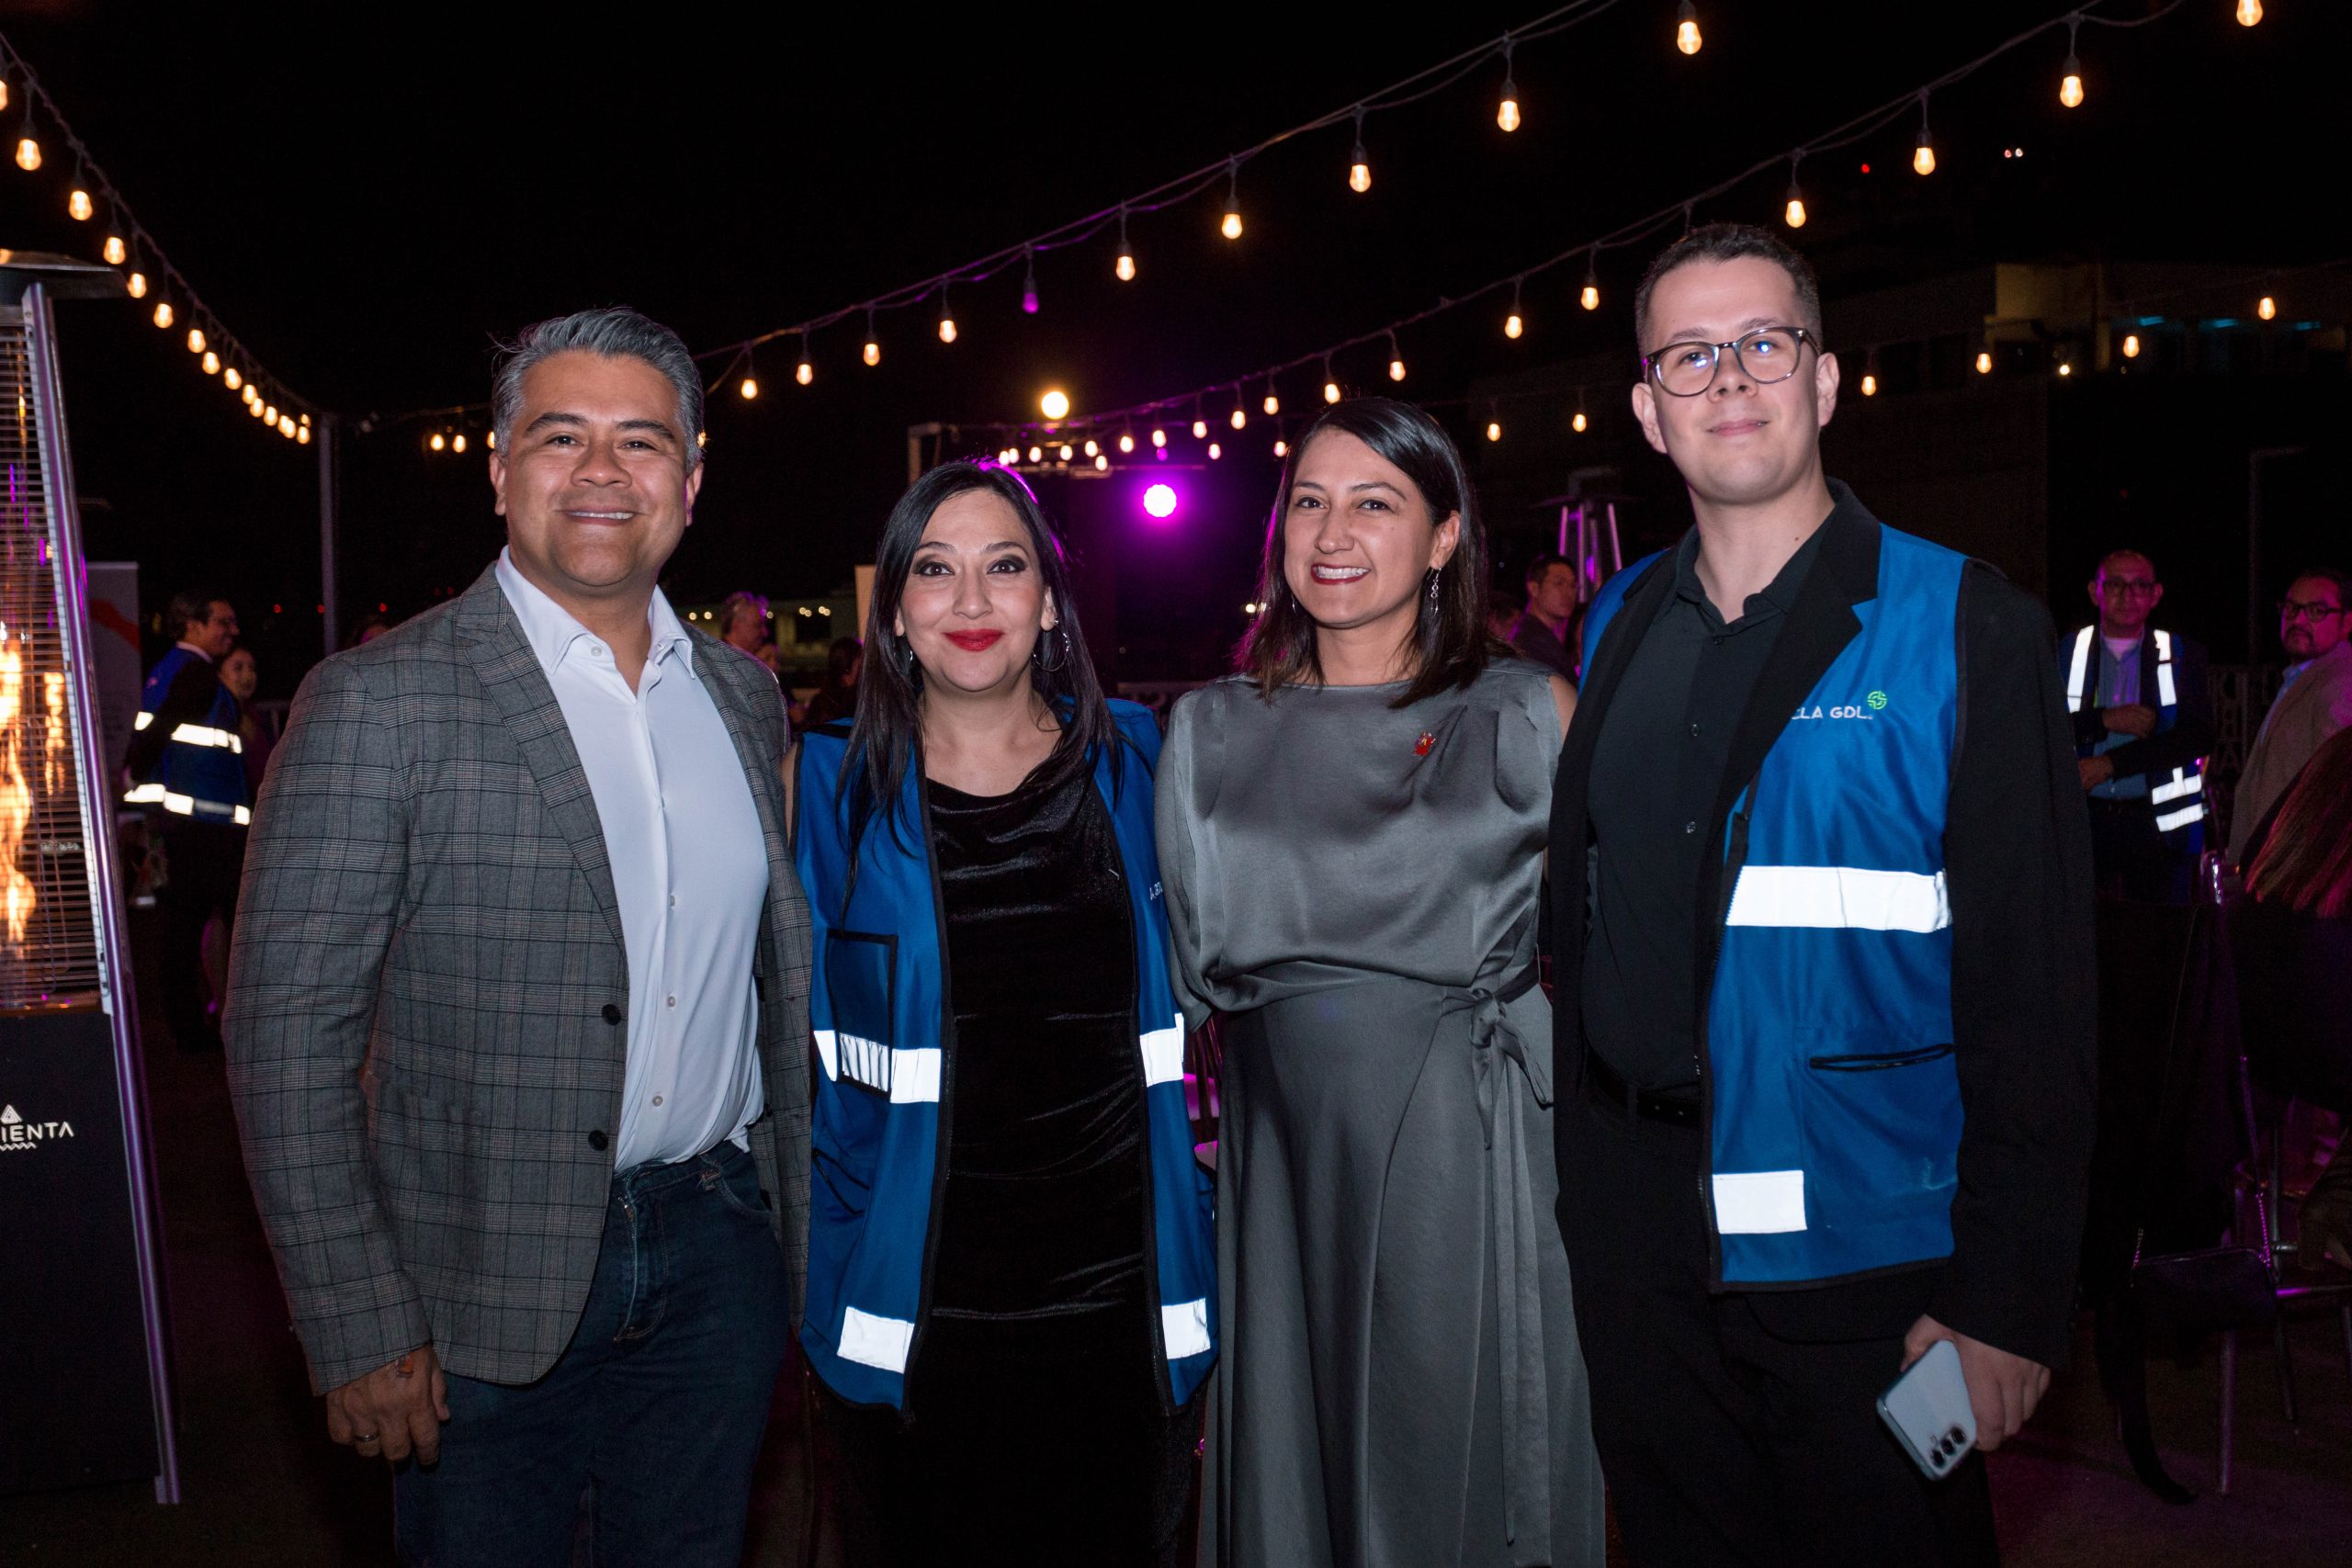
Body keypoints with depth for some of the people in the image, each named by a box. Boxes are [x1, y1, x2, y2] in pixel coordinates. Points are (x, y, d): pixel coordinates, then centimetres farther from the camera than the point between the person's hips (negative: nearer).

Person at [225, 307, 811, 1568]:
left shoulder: (745, 696, 7)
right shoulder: (381, 702, -10)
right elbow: (287, 1035, -12)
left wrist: (802, 1228, 12)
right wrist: (359, 1332, -14)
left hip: (717, 1260, 5)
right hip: (485, 1283, -4)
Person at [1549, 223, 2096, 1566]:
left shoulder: (1966, 627, -8)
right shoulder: (1615, 633, 6)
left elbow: (2034, 990, -11)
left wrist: (2009, 1301, -14)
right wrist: (1582, 1197, 7)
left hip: (1869, 1272, -4)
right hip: (1641, 1265, 4)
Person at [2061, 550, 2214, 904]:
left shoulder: (2183, 656, 8)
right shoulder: (2064, 653, 9)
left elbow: (2198, 734, -3)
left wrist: (2109, 764, -11)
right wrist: (2105, 720, -14)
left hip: (2157, 823, 0)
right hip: (2084, 820, 0)